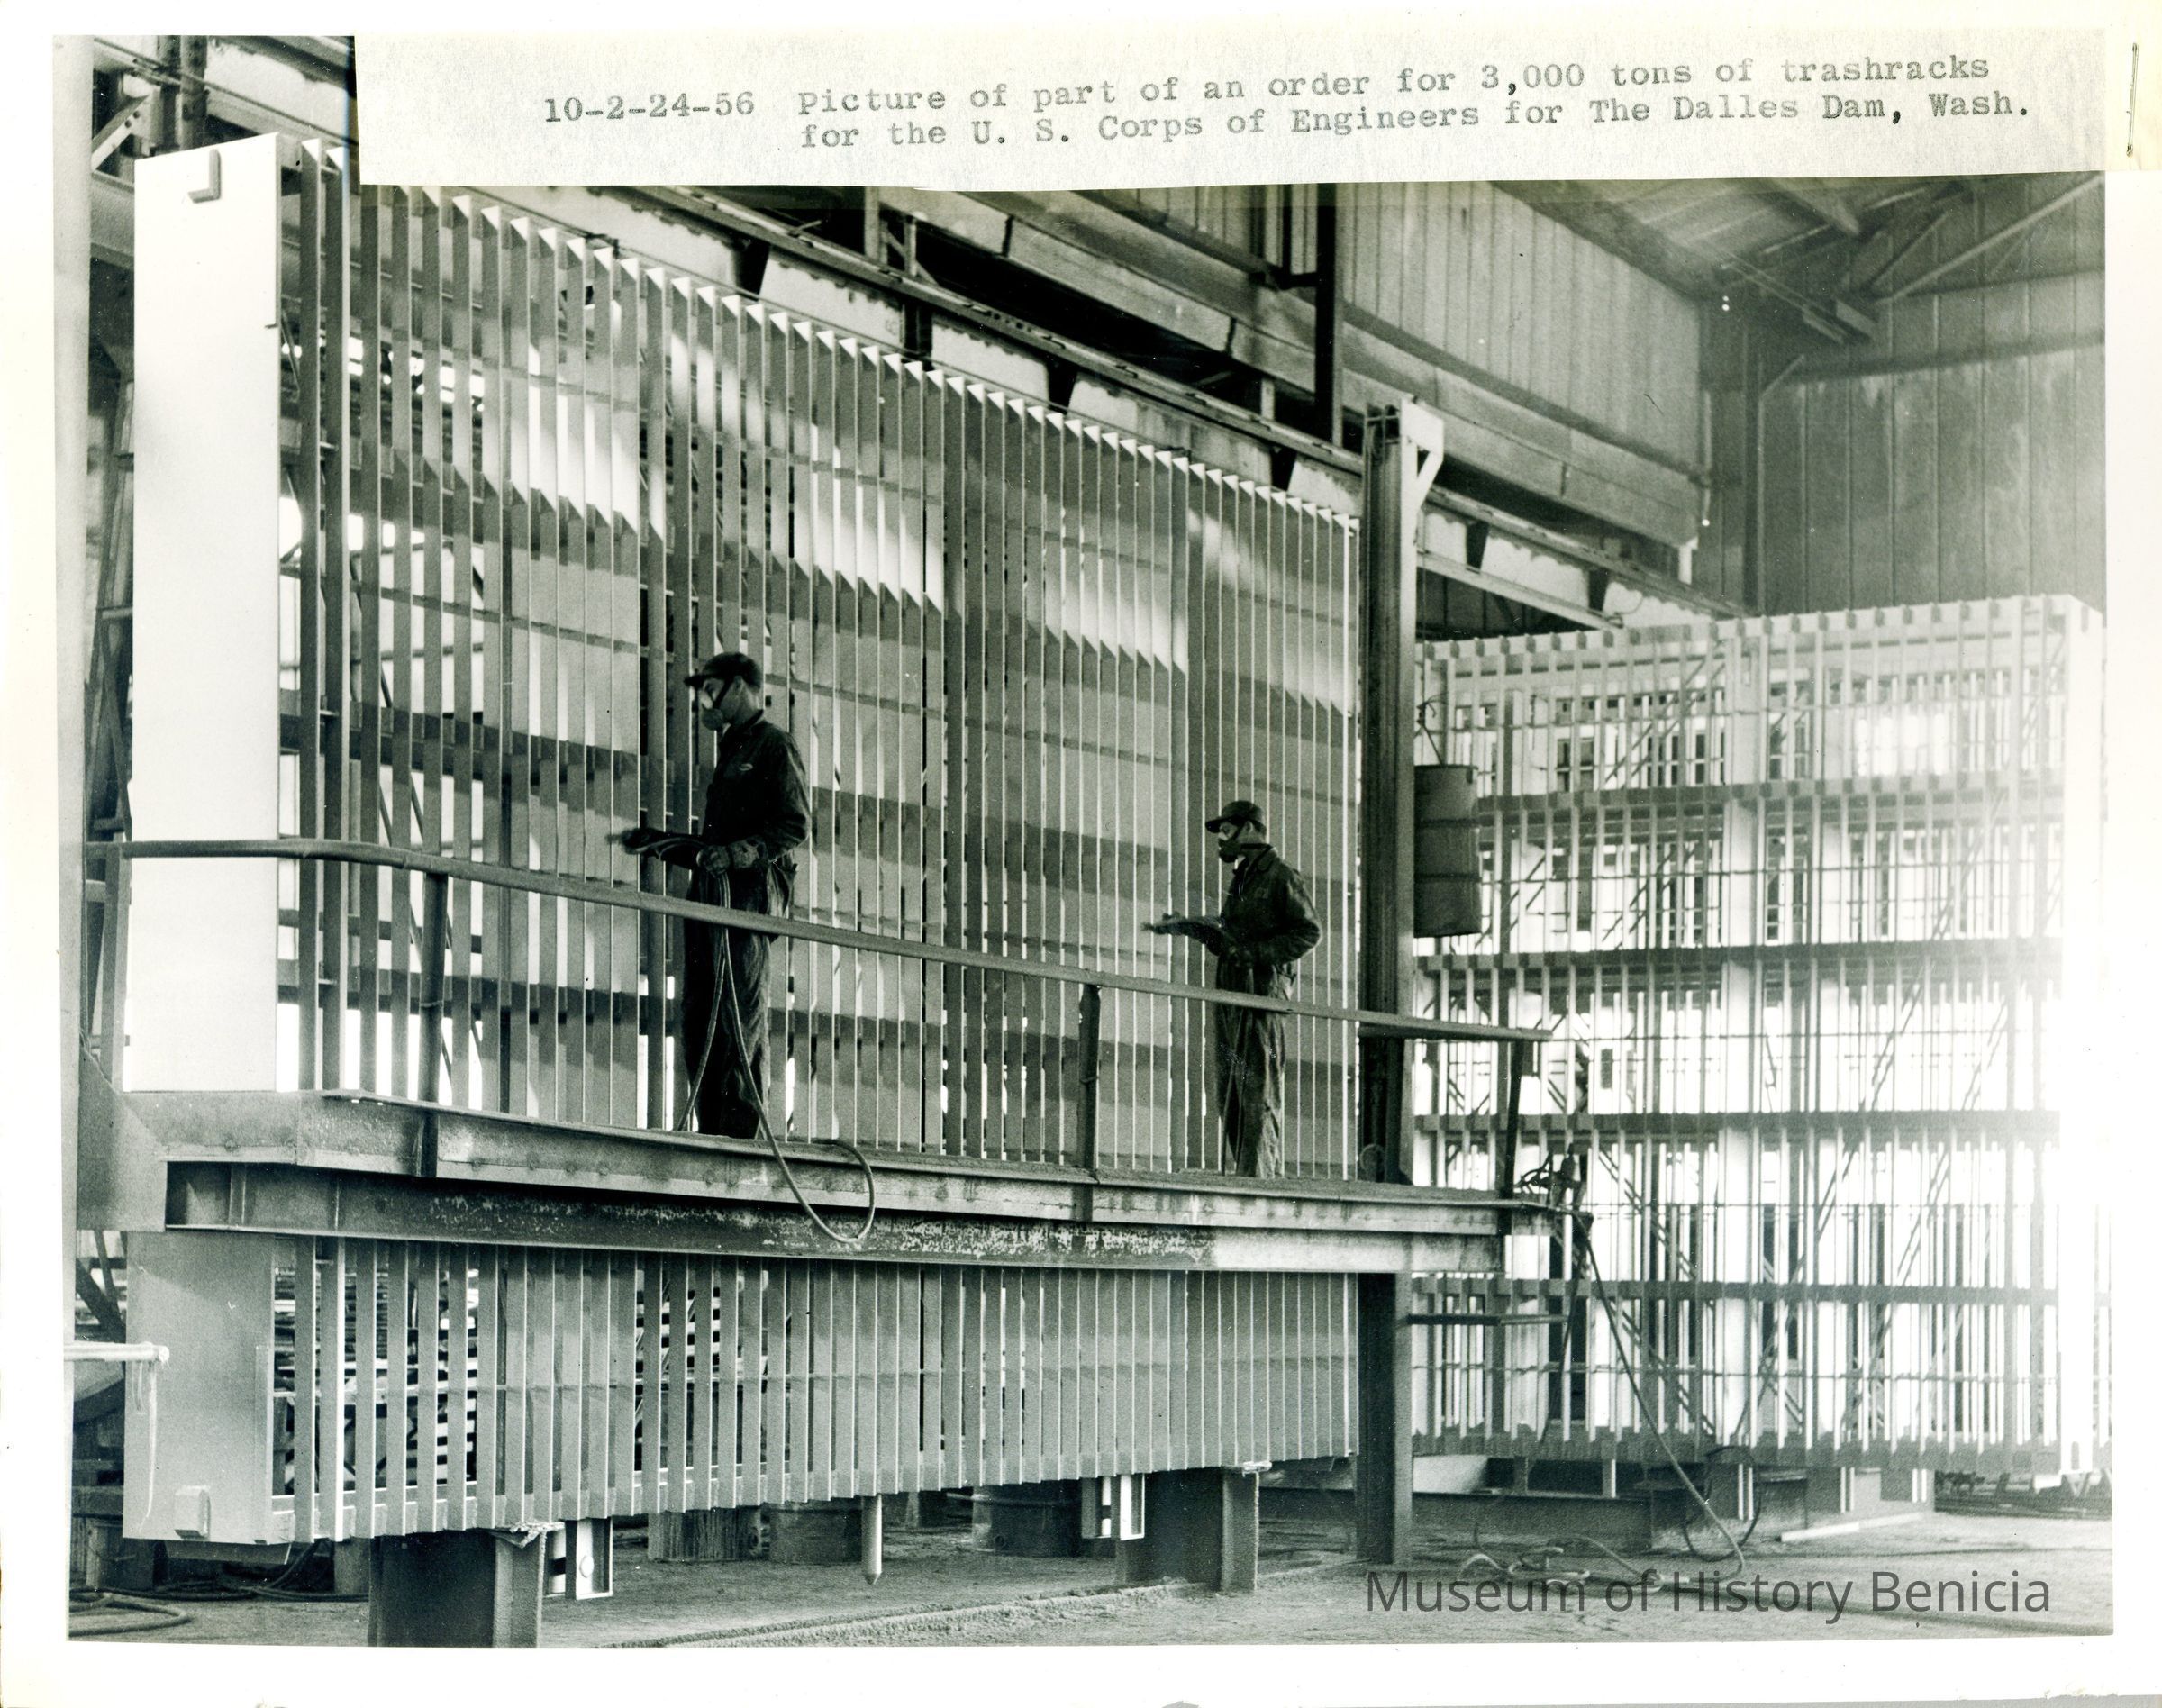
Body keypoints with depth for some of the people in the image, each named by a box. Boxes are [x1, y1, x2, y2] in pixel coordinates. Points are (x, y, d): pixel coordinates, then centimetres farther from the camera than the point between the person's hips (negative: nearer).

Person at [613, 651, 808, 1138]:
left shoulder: (774, 746, 1)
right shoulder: (730, 754, 29)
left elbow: (795, 827, -12)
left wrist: (737, 853, -24)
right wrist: (653, 841, 25)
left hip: (750, 896, -9)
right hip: (710, 897, 9)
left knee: (740, 1024, -13)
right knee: (699, 1023, 3)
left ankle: (741, 1134, -16)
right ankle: (711, 1134, 3)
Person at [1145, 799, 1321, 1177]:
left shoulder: (1280, 875, -4)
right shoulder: (1241, 877, 23)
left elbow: (1309, 931, -10)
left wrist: (1256, 952, -17)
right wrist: (1189, 928, 17)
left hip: (1263, 986, -9)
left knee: (1259, 1089, -11)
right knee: (1230, 1091, 6)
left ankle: (1260, 1173, -14)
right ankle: (1236, 1174, 7)